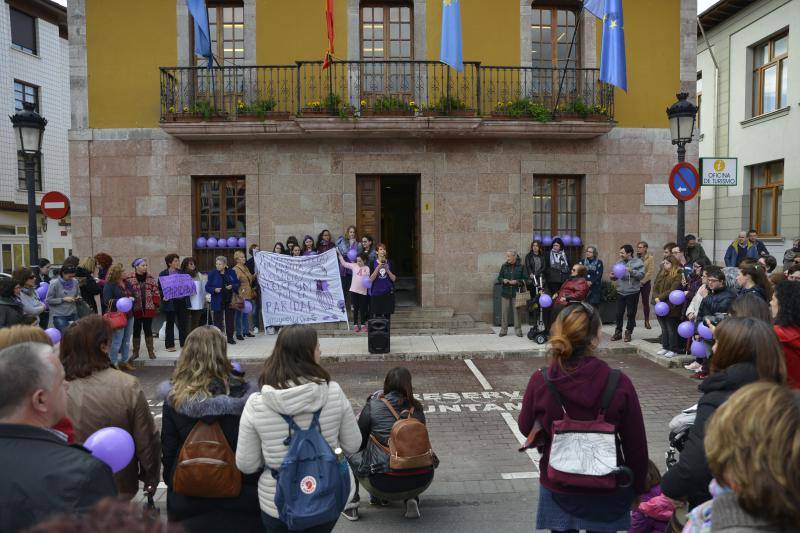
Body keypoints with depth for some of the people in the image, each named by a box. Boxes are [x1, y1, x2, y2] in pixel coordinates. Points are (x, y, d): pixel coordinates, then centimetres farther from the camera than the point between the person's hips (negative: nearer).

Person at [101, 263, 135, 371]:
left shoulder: (126, 283, 11)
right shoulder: (109, 285, -9)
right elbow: (107, 301, -15)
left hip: (129, 315, 7)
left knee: (127, 340, 12)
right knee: (117, 340, -4)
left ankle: (124, 361, 22)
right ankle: (113, 363, 7)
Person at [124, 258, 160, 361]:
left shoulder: (150, 278, 6)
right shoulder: (129, 278, -6)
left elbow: (156, 292, 8)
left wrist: (155, 303, -1)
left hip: (148, 309, 2)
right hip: (136, 309, -2)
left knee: (148, 329, 7)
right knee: (136, 330, 7)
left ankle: (151, 351, 16)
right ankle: (135, 352, 20)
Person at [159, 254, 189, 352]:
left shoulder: (181, 272, 10)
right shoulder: (163, 274, -2)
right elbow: (160, 288, -2)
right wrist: (163, 296, -17)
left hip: (181, 301, 4)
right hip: (170, 302, -4)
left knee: (183, 323, 8)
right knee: (170, 323, 6)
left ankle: (184, 343, 17)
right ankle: (169, 345, 13)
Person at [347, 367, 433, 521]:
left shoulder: (373, 405, -3)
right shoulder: (417, 408, 6)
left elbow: (359, 442, 7)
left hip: (384, 484, -3)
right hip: (422, 481, 3)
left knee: (351, 454, 22)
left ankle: (351, 505, 23)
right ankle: (411, 499, 18)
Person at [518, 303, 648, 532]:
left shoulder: (540, 381, -18)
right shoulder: (619, 384, -21)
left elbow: (526, 427, -2)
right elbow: (636, 445, -10)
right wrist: (638, 488, 5)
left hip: (557, 489, 1)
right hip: (606, 494, 0)